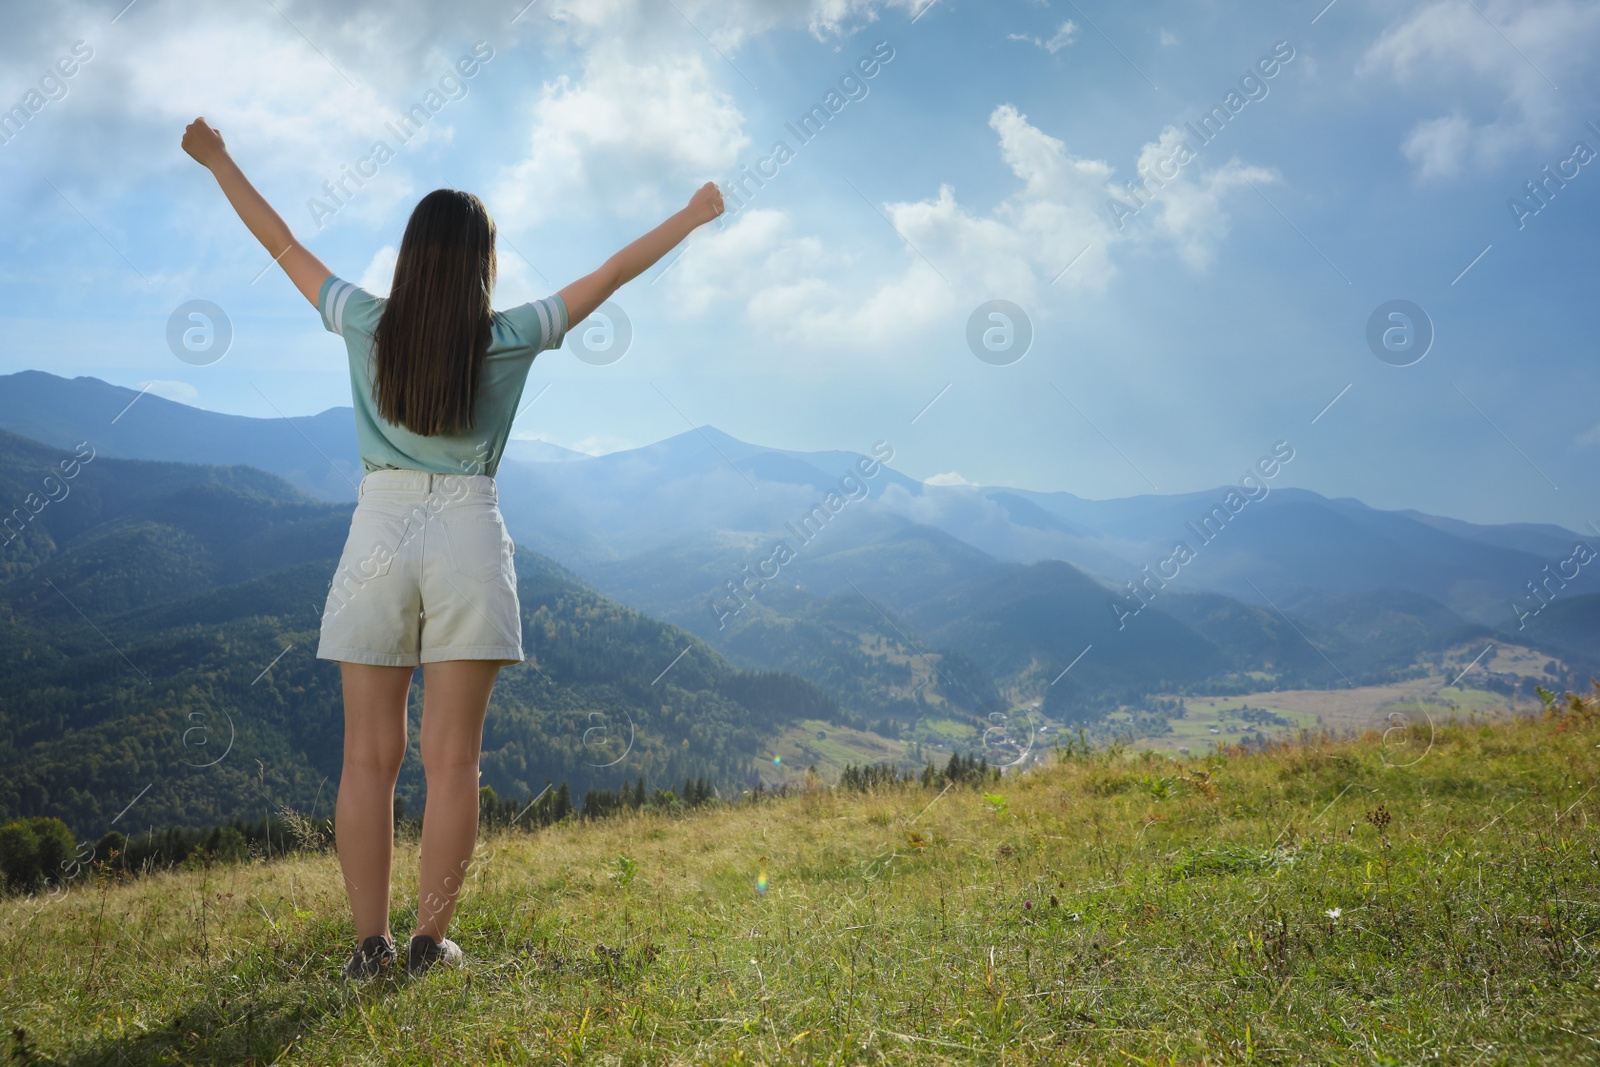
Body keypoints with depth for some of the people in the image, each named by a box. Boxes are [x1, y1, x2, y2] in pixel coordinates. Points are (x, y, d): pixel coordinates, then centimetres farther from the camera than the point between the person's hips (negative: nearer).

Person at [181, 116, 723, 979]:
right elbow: (610, 276, 7)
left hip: (378, 536, 2)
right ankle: (430, 941, 7)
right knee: (451, 759, 4)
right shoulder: (507, 340, -3)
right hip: (468, 537, -1)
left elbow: (281, 244, 13)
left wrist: (217, 160, 27)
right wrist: (691, 218, 19)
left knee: (370, 756, 7)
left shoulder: (366, 325, 0)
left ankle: (369, 942, 9)